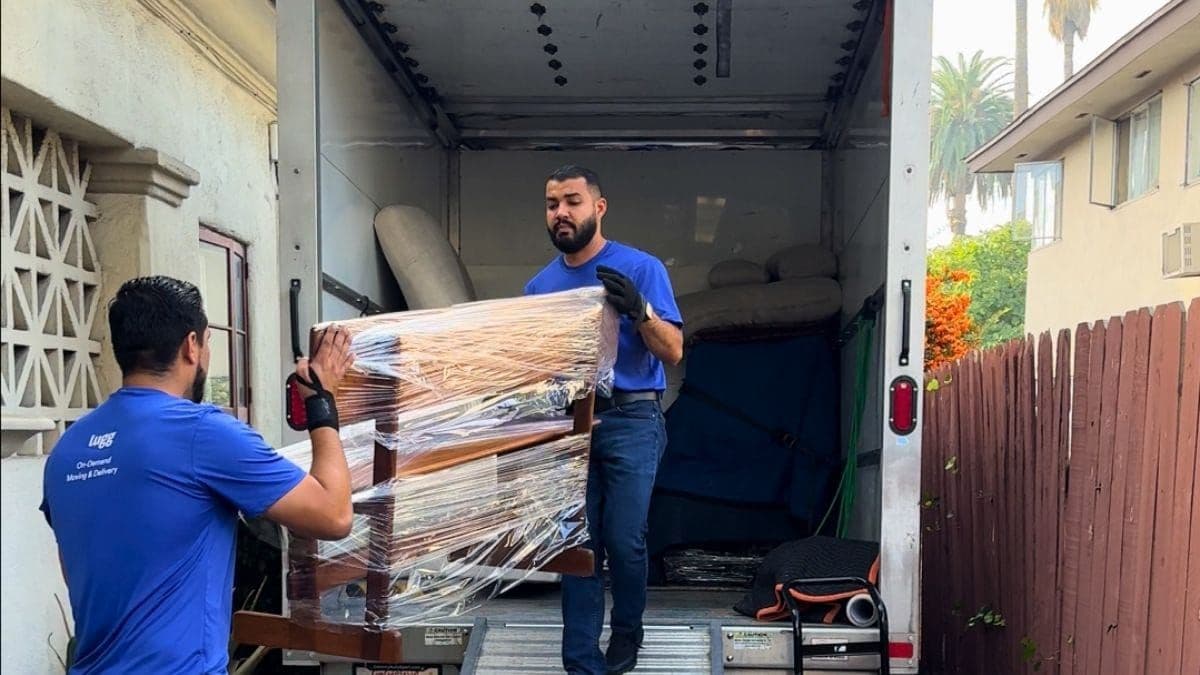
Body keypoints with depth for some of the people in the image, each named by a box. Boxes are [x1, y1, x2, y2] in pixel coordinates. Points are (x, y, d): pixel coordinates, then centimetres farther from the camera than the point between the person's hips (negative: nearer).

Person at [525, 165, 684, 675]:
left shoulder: (641, 269, -1)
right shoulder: (541, 285, 12)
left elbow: (673, 350, -6)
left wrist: (638, 310, -23)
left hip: (630, 419, -4)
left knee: (623, 540, -4)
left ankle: (627, 632, 23)